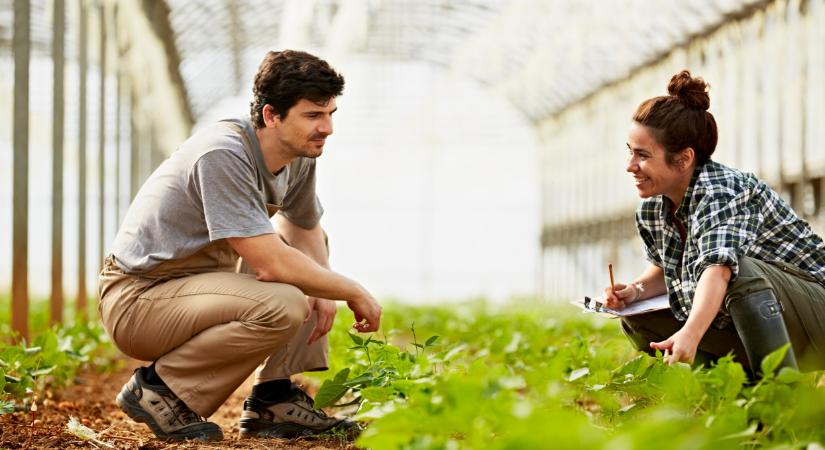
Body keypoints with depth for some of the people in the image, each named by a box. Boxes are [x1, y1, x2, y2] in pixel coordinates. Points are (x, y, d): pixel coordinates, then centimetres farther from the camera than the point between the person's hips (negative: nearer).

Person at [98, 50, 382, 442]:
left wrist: (323, 288, -4)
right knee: (283, 305, -29)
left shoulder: (299, 155, 1)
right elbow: (270, 264, -29)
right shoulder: (224, 155, -26)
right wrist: (354, 293, -16)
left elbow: (306, 228, 17)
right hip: (136, 301, -10)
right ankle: (160, 389, -10)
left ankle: (273, 399, 6)